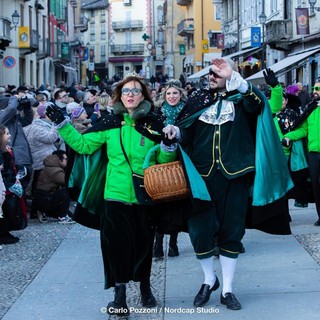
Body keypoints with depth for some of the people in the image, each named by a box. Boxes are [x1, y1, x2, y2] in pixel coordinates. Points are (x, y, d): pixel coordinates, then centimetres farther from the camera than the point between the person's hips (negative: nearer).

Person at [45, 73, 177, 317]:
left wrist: (169, 145, -18)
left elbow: (164, 159, 3)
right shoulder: (110, 123, 2)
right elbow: (83, 144, 5)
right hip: (117, 195, 0)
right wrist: (61, 123, 0)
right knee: (117, 243, 1)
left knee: (144, 242, 11)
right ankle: (120, 295, 11)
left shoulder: (154, 123, 0)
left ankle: (145, 287, 32)